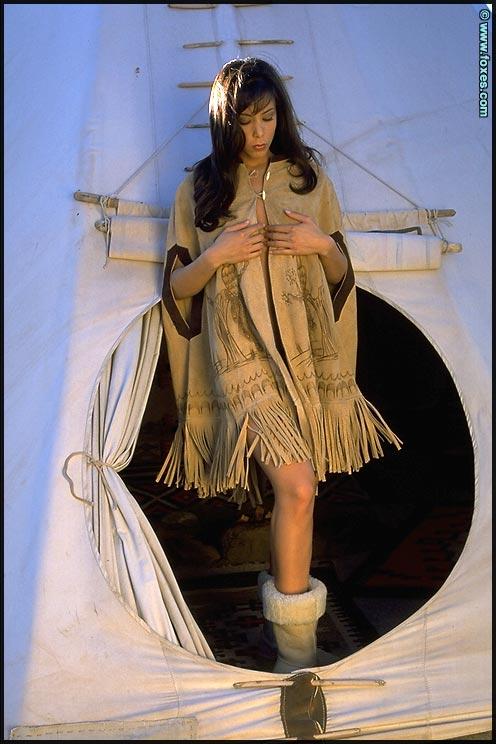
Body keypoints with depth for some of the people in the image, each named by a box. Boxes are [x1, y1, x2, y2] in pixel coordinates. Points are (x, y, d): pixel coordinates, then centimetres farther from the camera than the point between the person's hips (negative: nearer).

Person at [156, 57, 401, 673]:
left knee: (294, 485, 10)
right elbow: (177, 288, 5)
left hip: (309, 351, 4)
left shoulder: (308, 177, 9)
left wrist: (322, 244, -9)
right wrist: (216, 255, -13)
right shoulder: (197, 190, 3)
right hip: (241, 351, -3)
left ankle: (283, 581, 36)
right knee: (297, 485, -17)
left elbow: (341, 273, 13)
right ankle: (295, 645, -4)